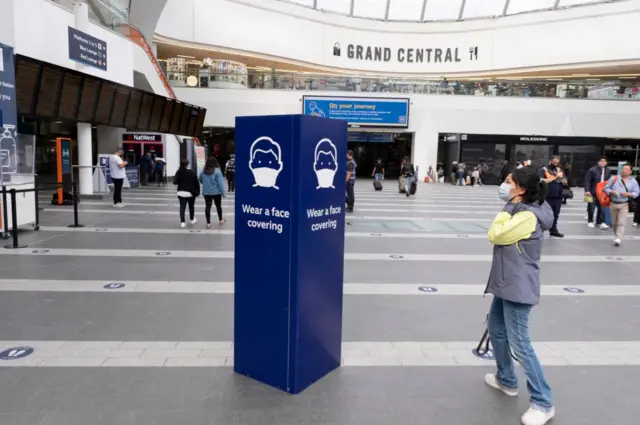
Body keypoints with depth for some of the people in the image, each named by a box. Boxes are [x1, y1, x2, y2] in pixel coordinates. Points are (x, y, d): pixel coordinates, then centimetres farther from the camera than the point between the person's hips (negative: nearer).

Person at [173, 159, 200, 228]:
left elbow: (175, 182, -6)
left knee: (182, 207, 3)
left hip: (181, 193, 1)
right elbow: (196, 183, -8)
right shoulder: (192, 172, -10)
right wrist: (197, 191, 1)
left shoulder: (179, 172, -7)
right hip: (191, 193, -1)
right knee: (191, 206, 17)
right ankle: (192, 219, 31)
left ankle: (182, 222, -3)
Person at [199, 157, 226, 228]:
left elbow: (200, 180, 15)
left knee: (207, 207, 6)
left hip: (206, 192, 3)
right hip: (216, 192, -2)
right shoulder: (217, 171, -16)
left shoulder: (203, 172, -1)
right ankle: (220, 220, 30)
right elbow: (220, 182, -17)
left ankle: (208, 223, 5)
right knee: (218, 206, 15)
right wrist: (223, 192, -10)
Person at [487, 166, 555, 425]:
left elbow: (494, 235, -20)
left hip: (518, 287, -11)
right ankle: (506, 380, 38)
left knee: (519, 343, -4)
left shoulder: (528, 216, -22)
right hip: (506, 283, 11)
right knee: (496, 330, 21)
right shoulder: (520, 211, 11)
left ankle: (543, 403, 9)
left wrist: (508, 208, -14)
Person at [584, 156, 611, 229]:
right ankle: (590, 221, 22)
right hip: (593, 192, -3)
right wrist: (587, 191, -18)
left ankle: (600, 222, 13)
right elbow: (587, 181, -10)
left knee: (602, 208, 3)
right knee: (591, 207, 7)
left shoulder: (608, 171, 6)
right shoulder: (592, 170, -8)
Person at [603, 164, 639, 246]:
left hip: (624, 205, -2)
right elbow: (606, 188, 6)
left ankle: (618, 239, -16)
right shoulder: (614, 178, 5)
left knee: (621, 223, -12)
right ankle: (617, 236, 28)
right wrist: (611, 192, -14)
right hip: (613, 204, 2)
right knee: (614, 223, 10)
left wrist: (628, 194, -14)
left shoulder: (633, 181, 6)